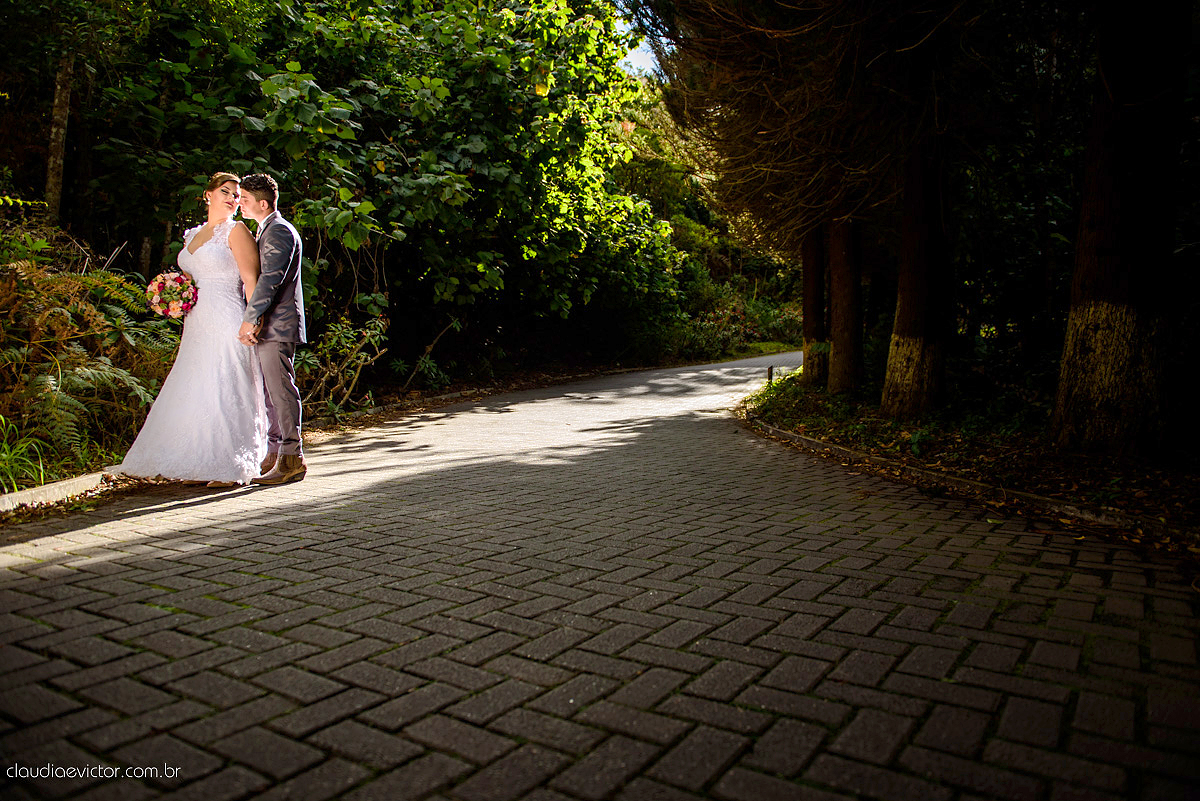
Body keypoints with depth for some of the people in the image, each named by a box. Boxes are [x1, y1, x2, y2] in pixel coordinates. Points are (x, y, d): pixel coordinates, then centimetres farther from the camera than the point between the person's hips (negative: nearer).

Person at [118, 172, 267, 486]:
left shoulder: (236, 231, -2)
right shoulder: (192, 235, 19)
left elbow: (250, 278, -10)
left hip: (225, 323, -7)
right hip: (197, 325, 7)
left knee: (223, 391, -8)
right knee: (195, 392, 6)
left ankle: (231, 468, -1)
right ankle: (201, 464, 14)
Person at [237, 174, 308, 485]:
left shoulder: (279, 231, -12)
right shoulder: (268, 230, 22)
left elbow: (270, 279, -21)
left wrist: (250, 319, -23)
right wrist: (253, 321, 13)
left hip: (277, 327, -10)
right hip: (267, 327, 10)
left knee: (281, 391, -8)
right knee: (270, 393, 12)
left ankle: (291, 460, -3)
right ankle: (274, 456, 20)